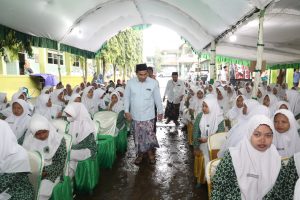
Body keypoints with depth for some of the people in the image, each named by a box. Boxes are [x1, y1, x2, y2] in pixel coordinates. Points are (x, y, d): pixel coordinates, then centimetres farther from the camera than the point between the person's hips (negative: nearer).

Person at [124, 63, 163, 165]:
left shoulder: (153, 83, -10)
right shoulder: (130, 83, -8)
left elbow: (157, 98, 0)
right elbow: (126, 98, 2)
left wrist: (160, 111, 5)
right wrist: (127, 111, -3)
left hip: (148, 115, -1)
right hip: (135, 115, 2)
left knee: (149, 135, 4)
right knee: (138, 136, 12)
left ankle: (150, 152, 28)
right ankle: (140, 154, 31)